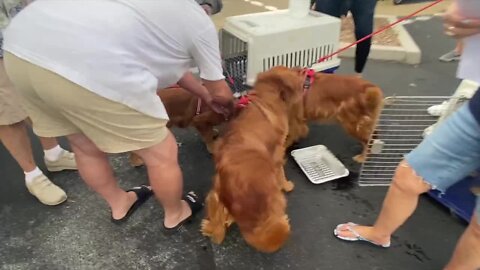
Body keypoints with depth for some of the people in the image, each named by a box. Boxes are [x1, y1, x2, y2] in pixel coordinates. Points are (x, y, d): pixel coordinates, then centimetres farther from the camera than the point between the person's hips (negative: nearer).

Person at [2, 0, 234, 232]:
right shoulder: (199, 22, 16)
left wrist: (204, 95, 52)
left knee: (86, 147, 28)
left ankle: (119, 203, 53)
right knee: (161, 154, 14)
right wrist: (229, 106, 49)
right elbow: (220, 93, 26)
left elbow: (170, 63, 43)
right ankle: (175, 214, 41)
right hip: (89, 67, -9)